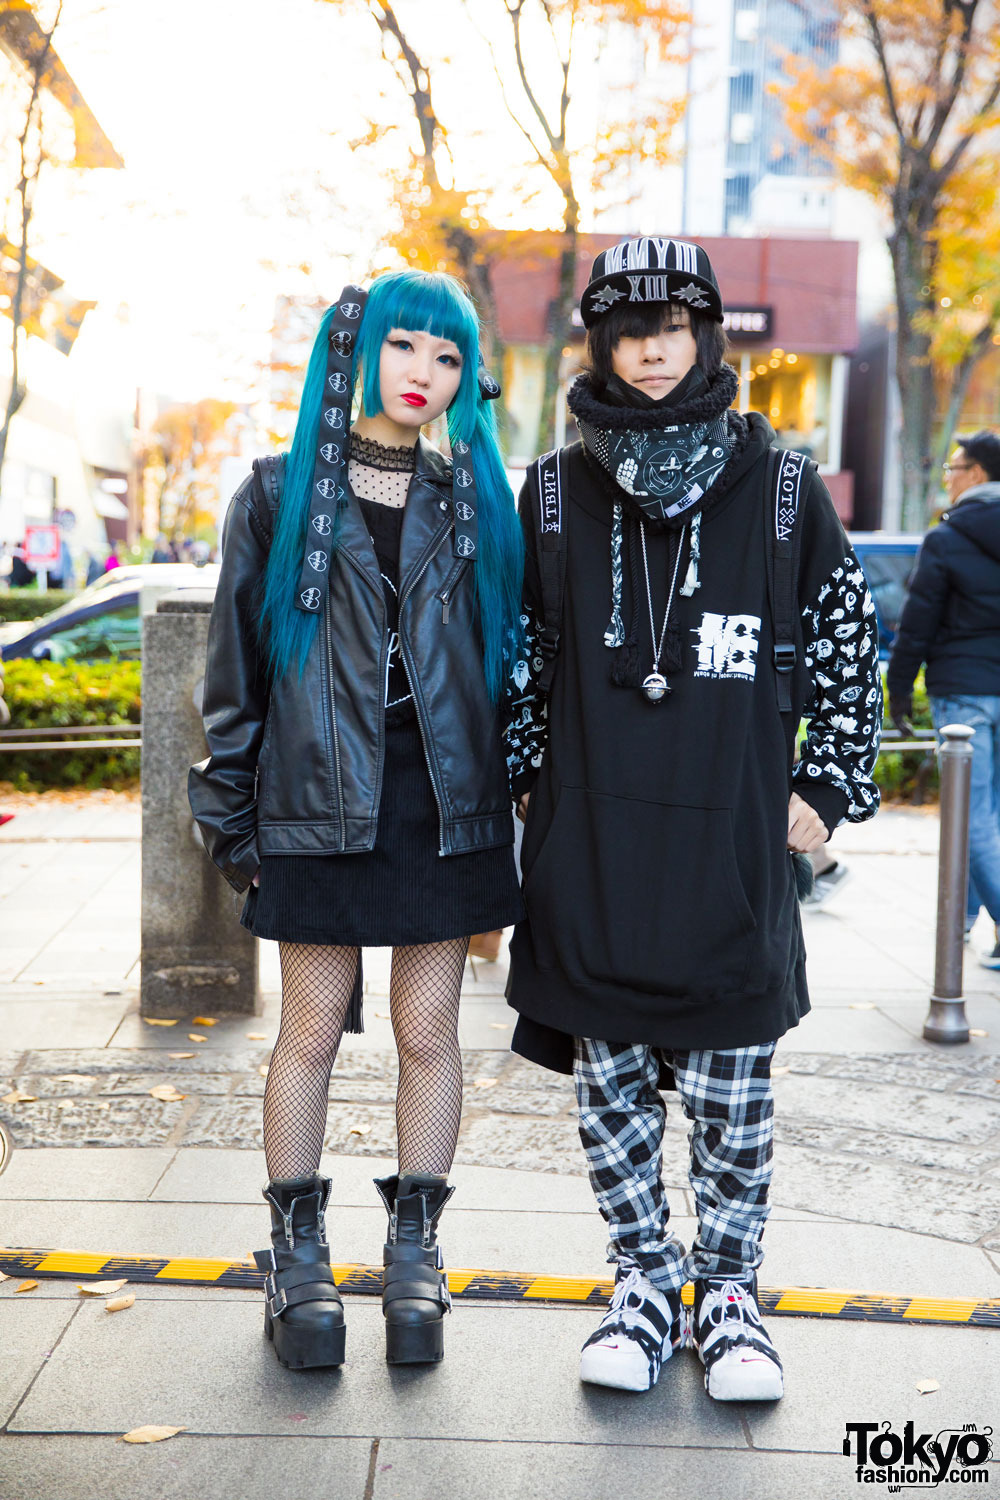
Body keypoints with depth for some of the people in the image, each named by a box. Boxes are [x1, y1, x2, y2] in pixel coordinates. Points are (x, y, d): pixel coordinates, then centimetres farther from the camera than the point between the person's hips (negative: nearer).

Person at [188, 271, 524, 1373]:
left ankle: (414, 1255, 18)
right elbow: (237, 659, 5)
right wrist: (230, 809, 2)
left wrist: (512, 804, 6)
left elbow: (509, 653, 11)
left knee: (427, 1030, 5)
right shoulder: (280, 495, 5)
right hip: (321, 796, -1)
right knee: (311, 1031, 3)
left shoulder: (478, 501, 10)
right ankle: (297, 1260, 16)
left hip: (444, 800, 1)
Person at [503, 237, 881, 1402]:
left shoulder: (780, 488, 1)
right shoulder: (556, 492, 5)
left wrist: (824, 789, 5)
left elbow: (847, 645, 8)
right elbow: (517, 649, 13)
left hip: (735, 847, -1)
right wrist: (528, 775, 7)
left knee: (733, 1079, 7)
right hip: (589, 846, 1)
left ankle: (727, 1291, 25)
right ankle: (643, 1282, 26)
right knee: (608, 1075, 9)